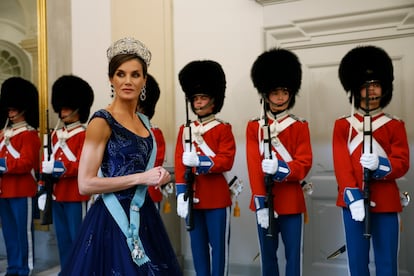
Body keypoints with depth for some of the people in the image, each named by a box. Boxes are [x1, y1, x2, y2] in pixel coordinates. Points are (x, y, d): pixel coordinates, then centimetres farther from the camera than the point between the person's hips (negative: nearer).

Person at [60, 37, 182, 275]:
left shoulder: (143, 121, 9)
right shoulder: (102, 122, -13)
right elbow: (85, 184, -19)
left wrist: (156, 176, 1)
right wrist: (142, 177, -19)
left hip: (143, 215, 8)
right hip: (114, 220, -8)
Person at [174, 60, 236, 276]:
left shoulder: (223, 129, -2)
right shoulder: (185, 130, 10)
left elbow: (227, 161, -12)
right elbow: (179, 163, 3)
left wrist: (199, 161, -25)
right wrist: (181, 195, -7)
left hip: (216, 196, -4)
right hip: (192, 196, 4)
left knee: (218, 245, 4)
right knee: (198, 246, 12)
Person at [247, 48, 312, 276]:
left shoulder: (300, 127, 1)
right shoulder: (253, 127, 2)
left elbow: (304, 165, -6)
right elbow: (254, 166, -7)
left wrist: (279, 168, -26)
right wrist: (261, 203, -15)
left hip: (291, 201, 0)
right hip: (264, 201, 1)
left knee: (293, 255, 7)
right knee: (268, 255, 12)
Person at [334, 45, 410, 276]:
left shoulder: (395, 126, 6)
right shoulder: (342, 126, 5)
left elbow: (402, 164, -2)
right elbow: (341, 165, -5)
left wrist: (379, 165, -23)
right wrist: (353, 197, -17)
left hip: (386, 203, 0)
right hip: (353, 201, 0)